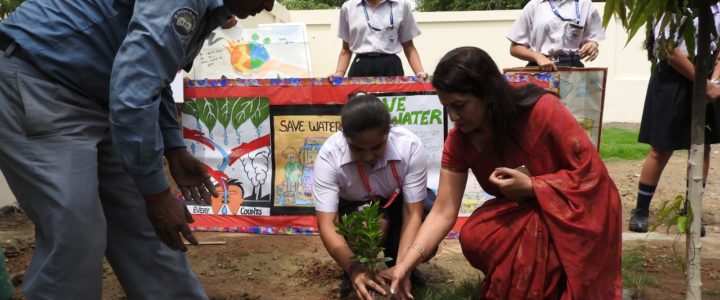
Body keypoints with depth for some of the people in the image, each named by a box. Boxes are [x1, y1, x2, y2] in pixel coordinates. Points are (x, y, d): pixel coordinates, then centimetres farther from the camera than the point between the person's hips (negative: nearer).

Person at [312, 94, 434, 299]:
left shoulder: (410, 146, -31)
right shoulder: (329, 155, -31)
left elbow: (413, 213, -29)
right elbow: (326, 224, -34)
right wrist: (353, 269, -50)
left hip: (399, 204, 2)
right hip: (353, 209, -2)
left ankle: (396, 264, 1)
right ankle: (361, 266, -2)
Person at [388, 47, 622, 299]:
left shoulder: (542, 110, -27)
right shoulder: (459, 140, -12)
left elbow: (591, 172, -19)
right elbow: (443, 212, -13)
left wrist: (531, 186, -30)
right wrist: (406, 263, -24)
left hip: (579, 208, -5)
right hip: (525, 211, 5)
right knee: (474, 236, -22)